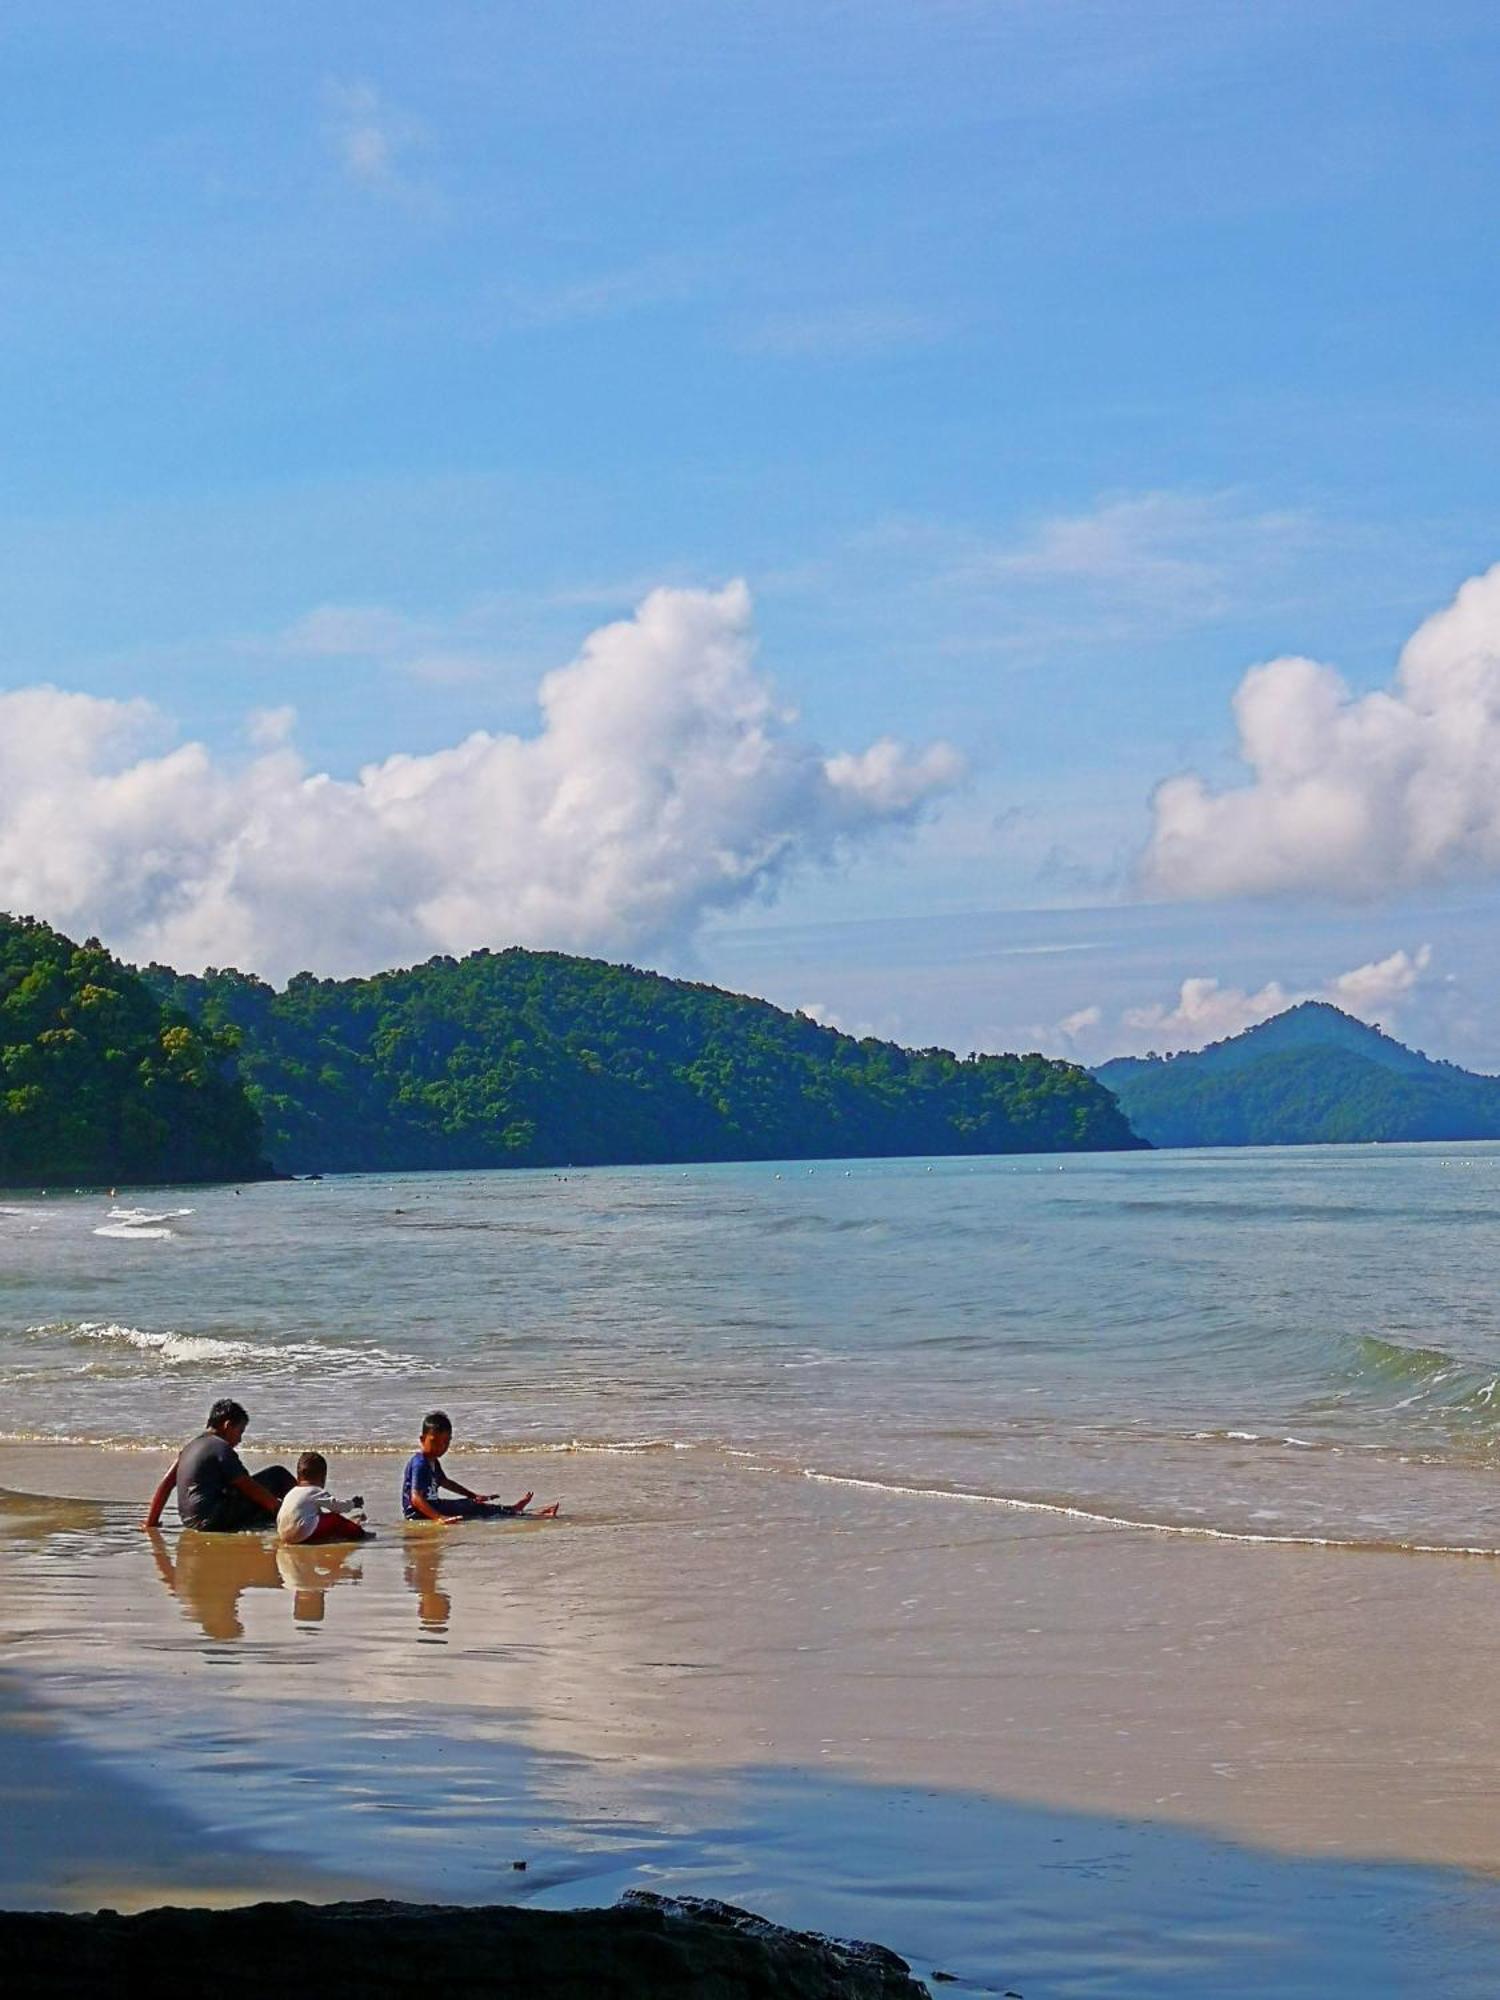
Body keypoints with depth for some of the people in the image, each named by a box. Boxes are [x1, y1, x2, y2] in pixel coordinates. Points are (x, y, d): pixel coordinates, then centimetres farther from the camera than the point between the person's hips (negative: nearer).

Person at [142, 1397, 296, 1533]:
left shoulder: (191, 1447, 17)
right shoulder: (221, 1448, -8)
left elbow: (166, 1485, 16)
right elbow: (250, 1489, -9)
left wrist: (151, 1523, 20)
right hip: (212, 1521, -9)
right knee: (278, 1476, -3)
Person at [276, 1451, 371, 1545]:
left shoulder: (291, 1493, 21)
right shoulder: (316, 1492, -3)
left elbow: (279, 1519, 24)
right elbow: (334, 1504, -7)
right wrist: (353, 1504, 9)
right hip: (303, 1534, -9)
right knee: (334, 1519, 2)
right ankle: (358, 1533, 10)